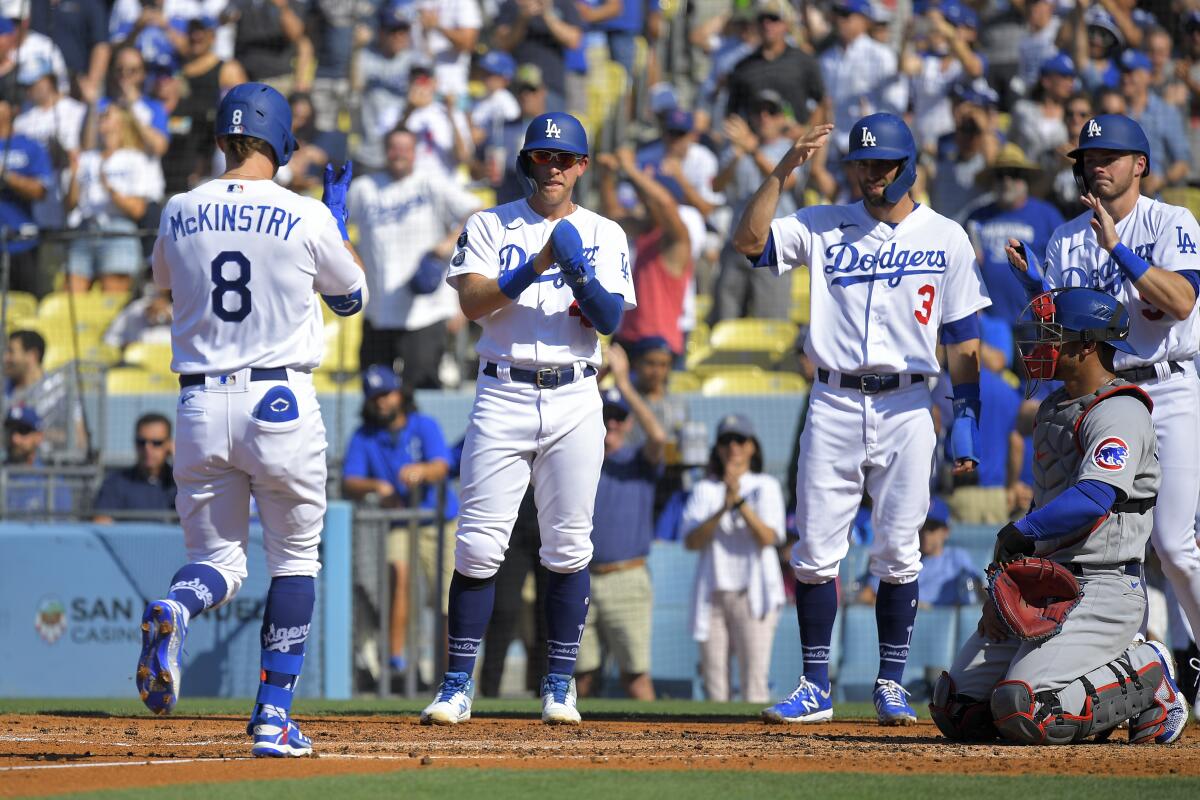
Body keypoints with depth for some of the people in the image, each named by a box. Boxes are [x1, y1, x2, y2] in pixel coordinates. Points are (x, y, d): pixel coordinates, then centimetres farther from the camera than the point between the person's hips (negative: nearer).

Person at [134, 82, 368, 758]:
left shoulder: (180, 214, 3)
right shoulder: (306, 218, -5)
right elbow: (352, 296, 12)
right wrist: (339, 214, 25)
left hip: (199, 405, 2)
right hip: (282, 401, -2)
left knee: (218, 559, 11)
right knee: (296, 559, 13)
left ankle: (174, 609, -26)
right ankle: (275, 716, 7)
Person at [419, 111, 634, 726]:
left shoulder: (604, 235, 9)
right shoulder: (491, 226, 6)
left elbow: (612, 319, -4)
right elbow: (473, 302, -8)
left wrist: (579, 275, -21)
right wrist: (536, 267, -19)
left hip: (575, 399, 1)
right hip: (503, 397, -1)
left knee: (568, 547, 1)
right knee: (479, 543, -6)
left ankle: (559, 687, 10)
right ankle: (457, 686, -2)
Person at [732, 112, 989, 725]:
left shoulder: (946, 238, 6)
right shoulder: (823, 227, 8)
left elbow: (963, 337, 6)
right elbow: (748, 240, -6)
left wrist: (965, 421, -1)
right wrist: (784, 169, -12)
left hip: (906, 406, -1)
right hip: (834, 405, 1)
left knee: (897, 554, 0)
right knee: (815, 552, 0)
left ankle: (891, 685, 9)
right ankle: (815, 688, 6)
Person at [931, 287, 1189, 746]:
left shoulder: (1120, 411, -12)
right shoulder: (1054, 409, 19)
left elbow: (1094, 497, -27)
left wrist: (1019, 532, -19)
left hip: (1102, 590, -9)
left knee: (1024, 712, -26)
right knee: (955, 711, 1)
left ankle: (1147, 678, -1)